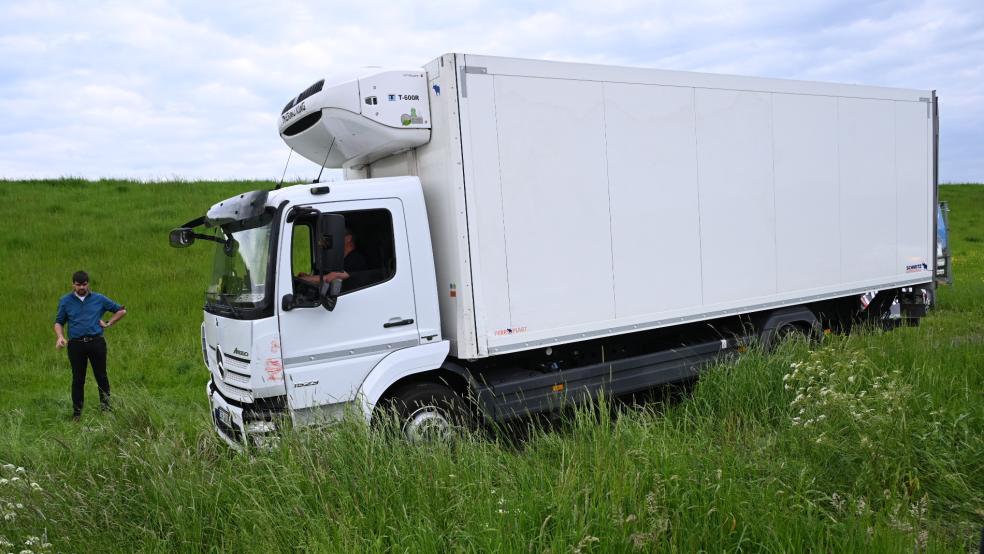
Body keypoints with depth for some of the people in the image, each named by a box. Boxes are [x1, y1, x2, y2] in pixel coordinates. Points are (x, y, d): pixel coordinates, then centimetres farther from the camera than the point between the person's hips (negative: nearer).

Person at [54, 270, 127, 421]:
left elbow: (121, 311, 14)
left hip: (96, 342, 0)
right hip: (76, 345, 0)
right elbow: (59, 322, 11)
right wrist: (60, 337, -7)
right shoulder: (65, 301, 8)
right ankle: (77, 412, 14)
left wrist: (109, 324, 5)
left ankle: (106, 408, 11)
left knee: (101, 376, 3)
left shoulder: (99, 299, 7)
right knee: (78, 379, 5)